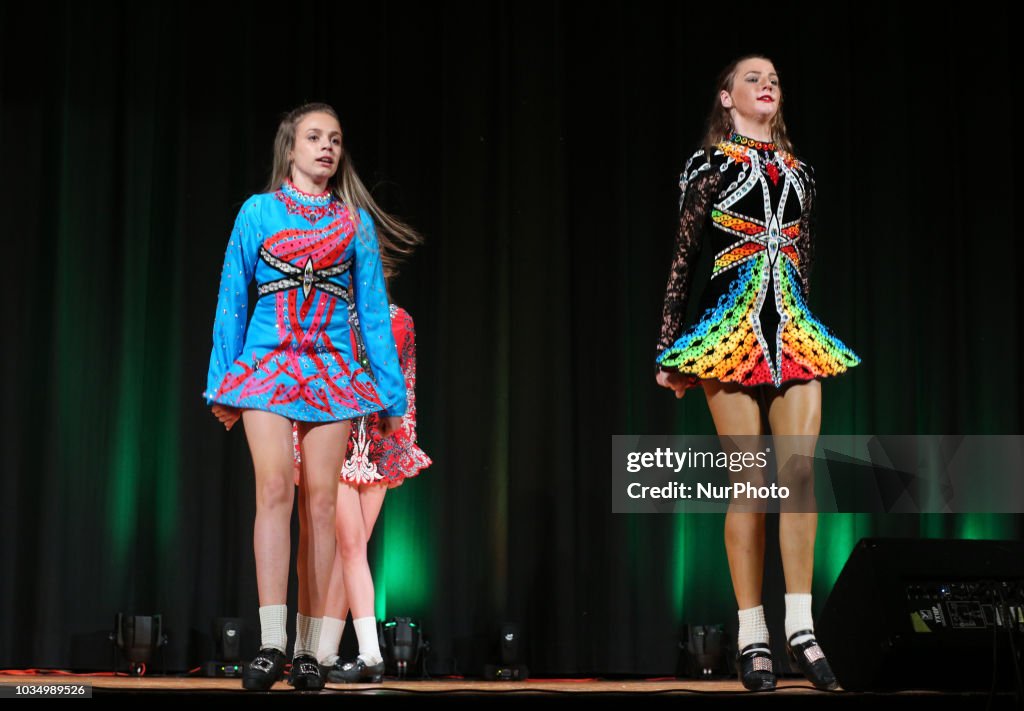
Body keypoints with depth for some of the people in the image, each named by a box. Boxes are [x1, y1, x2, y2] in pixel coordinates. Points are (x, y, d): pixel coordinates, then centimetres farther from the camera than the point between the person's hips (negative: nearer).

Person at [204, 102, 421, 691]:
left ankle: (309, 648, -1)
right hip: (269, 361, -1)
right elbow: (232, 301, 10)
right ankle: (272, 642, -21)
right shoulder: (259, 212, 9)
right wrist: (224, 383, 5)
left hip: (333, 368, 2)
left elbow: (373, 307, 12)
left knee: (322, 500, -4)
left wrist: (391, 390, 8)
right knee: (275, 486, -18)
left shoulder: (355, 221, 13)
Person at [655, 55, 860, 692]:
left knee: (801, 470, -9)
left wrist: (802, 322, 18)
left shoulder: (798, 171, 17)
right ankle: (752, 635, -1)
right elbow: (683, 259, 3)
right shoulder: (709, 164, 5)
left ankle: (801, 625, -5)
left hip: (794, 330, 4)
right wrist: (668, 348, 0)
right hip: (730, 330, -4)